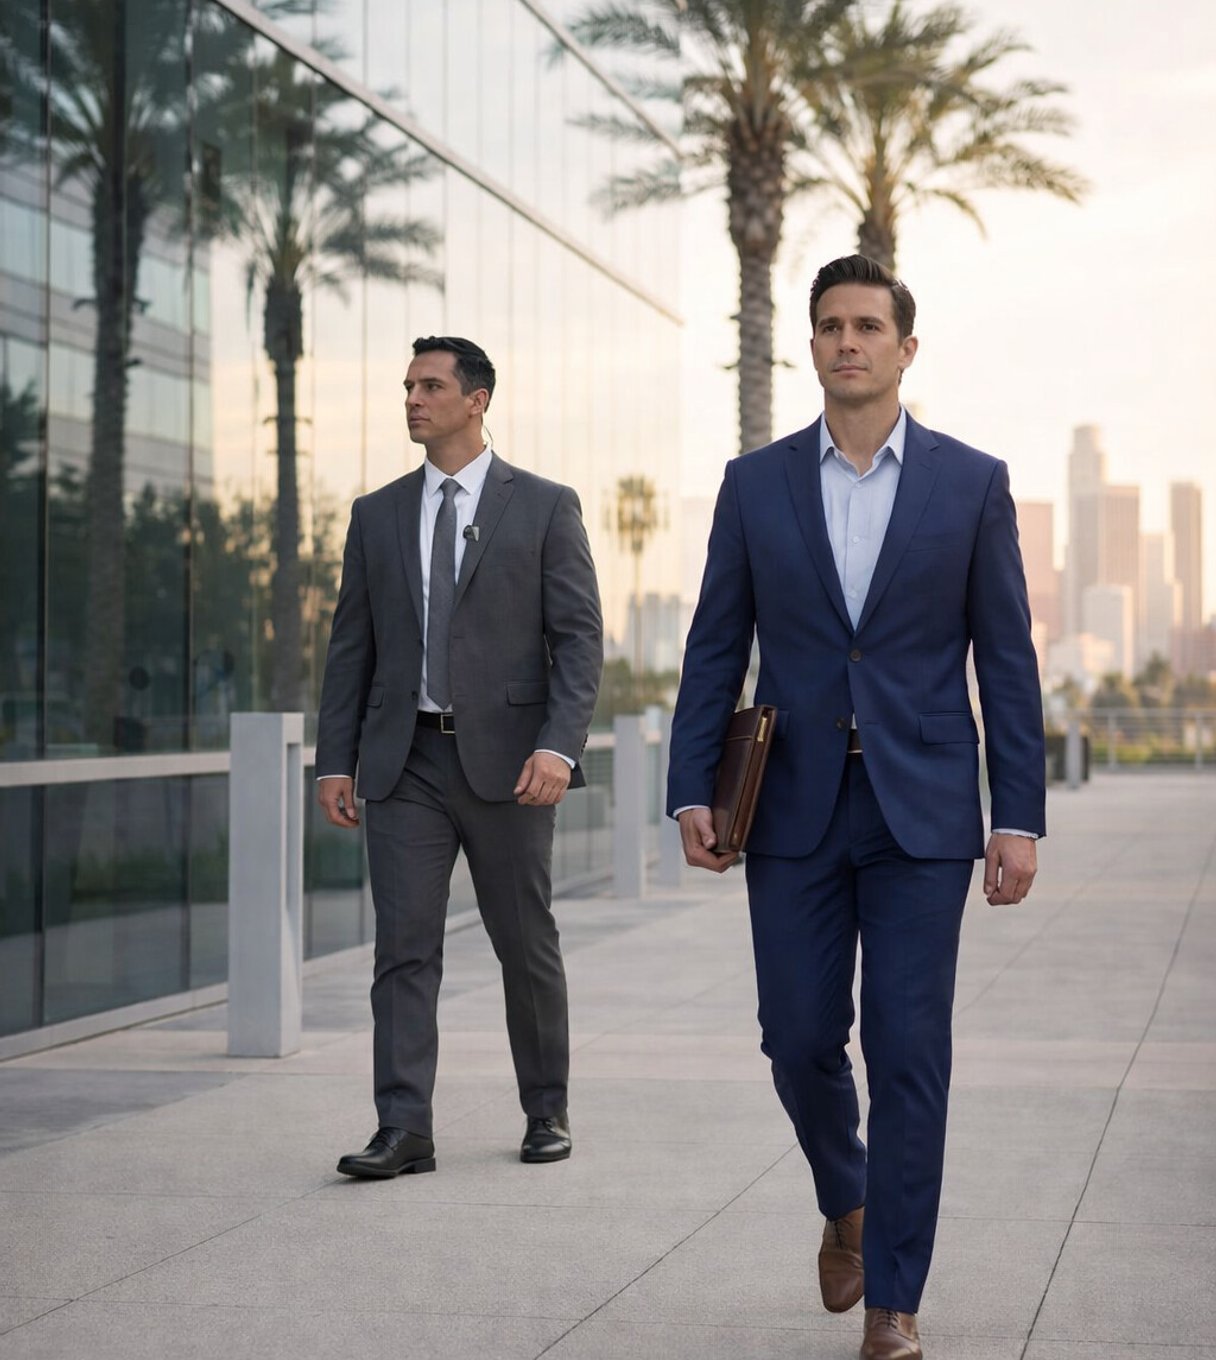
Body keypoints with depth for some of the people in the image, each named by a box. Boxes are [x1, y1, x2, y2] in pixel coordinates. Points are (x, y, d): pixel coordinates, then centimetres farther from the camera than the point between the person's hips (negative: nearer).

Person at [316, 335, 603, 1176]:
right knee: (404, 948, -4)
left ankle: (548, 1112, 22)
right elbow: (352, 646, 12)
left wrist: (558, 744, -17)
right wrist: (335, 759, 4)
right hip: (405, 763, 3)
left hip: (505, 759, -2)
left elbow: (580, 638, -4)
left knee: (527, 946, 7)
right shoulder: (378, 516, 11)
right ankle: (405, 1131, -5)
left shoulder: (545, 508, 2)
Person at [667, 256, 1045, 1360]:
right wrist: (692, 792, -3)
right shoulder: (756, 484, 5)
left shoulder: (972, 482, 2)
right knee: (801, 1040, 4)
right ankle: (848, 1204, 34)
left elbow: (1007, 660, 1)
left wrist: (1020, 817, -5)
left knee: (909, 1053, -3)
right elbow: (716, 650, 6)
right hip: (796, 812, 2)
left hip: (921, 811, -1)